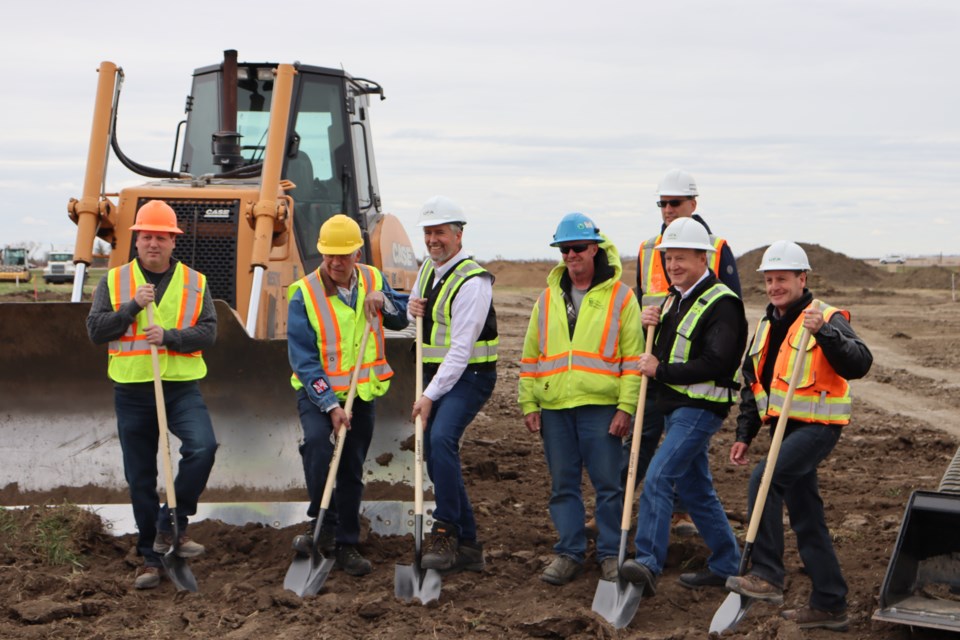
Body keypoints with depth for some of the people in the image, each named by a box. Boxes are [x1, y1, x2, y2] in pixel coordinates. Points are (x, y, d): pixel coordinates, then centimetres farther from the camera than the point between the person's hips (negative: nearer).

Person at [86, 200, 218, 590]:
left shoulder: (195, 283, 5)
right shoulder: (114, 281, 5)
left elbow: (208, 332, -3)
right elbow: (95, 330, -3)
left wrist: (170, 336, -18)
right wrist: (132, 307, -14)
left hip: (181, 387, -1)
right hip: (131, 392, 1)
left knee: (202, 447, -25)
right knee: (140, 478, 6)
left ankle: (172, 523, -7)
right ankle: (151, 558, 17)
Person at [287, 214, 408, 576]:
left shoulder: (372, 280, 0)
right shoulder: (304, 294, -13)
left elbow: (402, 320, 13)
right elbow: (304, 360, -16)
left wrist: (383, 301, -10)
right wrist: (331, 405, -24)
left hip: (363, 394, 4)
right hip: (317, 392, -4)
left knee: (352, 471, 9)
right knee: (317, 442, -32)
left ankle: (346, 546, 21)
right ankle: (322, 523, -16)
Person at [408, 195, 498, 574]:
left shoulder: (472, 282, -17)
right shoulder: (427, 269, 10)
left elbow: (461, 348, -22)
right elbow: (420, 322, 25)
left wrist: (430, 395, -23)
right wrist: (413, 309, 0)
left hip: (469, 376, -9)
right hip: (437, 373, 9)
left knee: (442, 439, -29)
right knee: (434, 456, 5)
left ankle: (445, 532, -23)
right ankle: (467, 546, 12)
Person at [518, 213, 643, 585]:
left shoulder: (619, 296, 1)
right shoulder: (548, 298, 13)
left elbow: (633, 357, -2)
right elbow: (531, 355, 15)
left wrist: (626, 407, -8)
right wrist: (529, 404, 9)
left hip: (600, 406, -4)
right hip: (554, 407, 4)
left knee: (608, 484, 0)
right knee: (562, 485, 8)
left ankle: (610, 555, 12)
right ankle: (569, 554, 17)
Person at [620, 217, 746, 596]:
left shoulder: (721, 303, -13)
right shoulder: (675, 298, 16)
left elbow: (715, 363, -22)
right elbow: (662, 350, 20)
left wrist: (661, 372, -18)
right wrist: (649, 325, -1)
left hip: (701, 408, -10)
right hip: (674, 406, 10)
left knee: (657, 478, -19)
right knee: (695, 489, 15)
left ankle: (648, 563, -21)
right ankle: (726, 564, 25)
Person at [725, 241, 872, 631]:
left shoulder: (827, 318, -10)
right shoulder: (768, 325, 14)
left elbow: (859, 365, -25)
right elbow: (752, 383, 20)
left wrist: (824, 332, -37)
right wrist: (744, 435, 16)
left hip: (817, 425, -8)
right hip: (785, 427, 8)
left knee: (764, 479, -27)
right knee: (806, 518, 11)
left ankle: (766, 576, -21)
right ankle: (830, 604, 20)